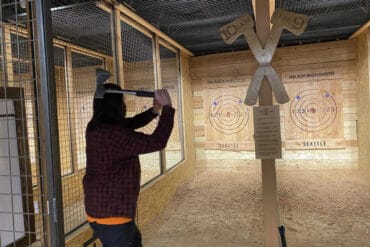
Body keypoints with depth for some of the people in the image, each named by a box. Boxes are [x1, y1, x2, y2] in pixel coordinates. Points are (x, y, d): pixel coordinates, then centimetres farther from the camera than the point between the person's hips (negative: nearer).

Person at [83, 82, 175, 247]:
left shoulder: (97, 127, 3)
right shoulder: (113, 134, -27)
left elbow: (131, 123, 16)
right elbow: (156, 142, -26)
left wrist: (154, 110, 2)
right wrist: (167, 108, -16)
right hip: (111, 213, -10)